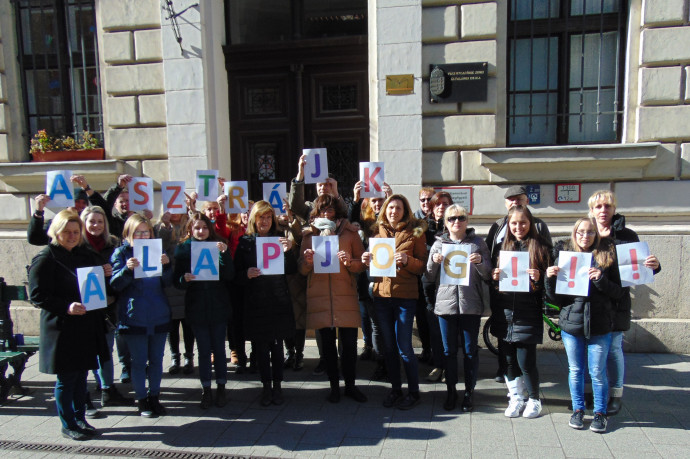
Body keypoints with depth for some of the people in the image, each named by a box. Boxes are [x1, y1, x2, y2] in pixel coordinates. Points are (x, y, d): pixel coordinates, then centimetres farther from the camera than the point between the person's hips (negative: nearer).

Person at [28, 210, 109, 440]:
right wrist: (67, 307, -25)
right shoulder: (45, 258, -9)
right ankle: (68, 425, 20)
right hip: (62, 329, -6)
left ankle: (80, 419, 28)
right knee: (66, 378, 5)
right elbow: (37, 295, -14)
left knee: (81, 375, 15)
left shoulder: (86, 255, 12)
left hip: (87, 326, 6)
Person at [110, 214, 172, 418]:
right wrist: (127, 269, -25)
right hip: (134, 316, -3)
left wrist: (166, 265, -13)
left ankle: (154, 397, 25)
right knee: (139, 361, 5)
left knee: (156, 360, 11)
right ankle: (141, 400, 19)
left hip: (159, 315, 3)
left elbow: (167, 283, 6)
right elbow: (115, 284, -7)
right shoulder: (121, 253, 1)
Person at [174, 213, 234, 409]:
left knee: (219, 348, 7)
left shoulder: (218, 246, 2)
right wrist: (184, 279, -21)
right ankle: (206, 390, 19)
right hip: (196, 308, 0)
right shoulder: (182, 249, 2)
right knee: (203, 349, 7)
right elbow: (176, 281, 1)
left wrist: (224, 253, -21)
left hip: (219, 306, 0)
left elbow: (229, 275, -8)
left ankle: (221, 388, 20)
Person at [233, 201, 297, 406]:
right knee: (260, 346, 5)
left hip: (278, 301, 0)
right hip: (255, 302, 0)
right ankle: (266, 386, 19)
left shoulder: (280, 238, 7)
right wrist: (247, 274, -17)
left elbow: (292, 270, 1)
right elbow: (235, 274, 4)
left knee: (277, 345, 4)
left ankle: (277, 385, 18)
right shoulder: (245, 242, 5)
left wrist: (288, 251, -16)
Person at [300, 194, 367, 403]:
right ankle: (334, 386, 23)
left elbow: (362, 264, 6)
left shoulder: (349, 232, 8)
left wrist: (350, 262, -15)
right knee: (328, 343, 8)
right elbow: (302, 270, 9)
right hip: (319, 296, 1)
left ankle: (350, 385, 19)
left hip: (345, 294, -1)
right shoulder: (309, 234, 10)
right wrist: (307, 262, -13)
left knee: (349, 342, 0)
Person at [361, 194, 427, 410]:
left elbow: (423, 265, -1)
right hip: (381, 294, 4)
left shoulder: (415, 233, 0)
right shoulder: (377, 231, 10)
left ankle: (413, 391, 17)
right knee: (389, 346, 12)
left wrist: (407, 260, -20)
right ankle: (395, 388, 27)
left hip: (405, 295, -4)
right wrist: (367, 260, -3)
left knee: (404, 347, -1)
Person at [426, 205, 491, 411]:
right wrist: (433, 262, -10)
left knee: (470, 350, 7)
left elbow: (488, 276, 5)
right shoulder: (438, 244, 9)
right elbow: (430, 278, 9)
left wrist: (480, 262, -14)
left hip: (471, 304, -1)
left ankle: (469, 392, 22)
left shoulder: (478, 243, 6)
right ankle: (451, 391, 24)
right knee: (449, 350, 10)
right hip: (445, 303, 1)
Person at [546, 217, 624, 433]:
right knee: (575, 371, 13)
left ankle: (600, 413, 27)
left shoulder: (606, 256, 1)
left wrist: (601, 280, -18)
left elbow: (618, 293, -1)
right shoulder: (563, 255, 3)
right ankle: (578, 409, 30)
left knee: (598, 373, 8)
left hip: (599, 326, -1)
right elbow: (555, 298, 5)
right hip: (571, 324, 1)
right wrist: (550, 278, -13)